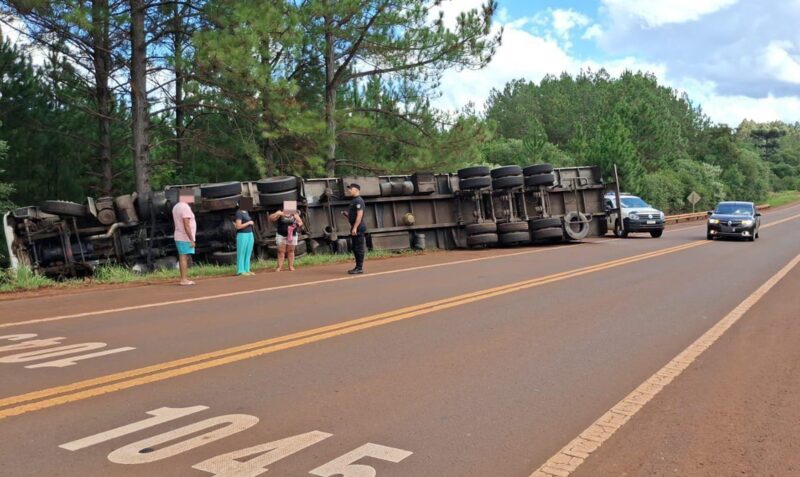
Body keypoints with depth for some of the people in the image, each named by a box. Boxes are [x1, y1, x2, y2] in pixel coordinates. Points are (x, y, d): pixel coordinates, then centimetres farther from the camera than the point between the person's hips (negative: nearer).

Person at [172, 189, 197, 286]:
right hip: (185, 238, -9)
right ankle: (184, 279, -7)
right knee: (184, 257, -8)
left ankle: (185, 279, 13)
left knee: (183, 258, 11)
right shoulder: (185, 207, -17)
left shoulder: (176, 207, 14)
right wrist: (192, 239, -21)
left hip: (179, 237, 9)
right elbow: (186, 225, -22)